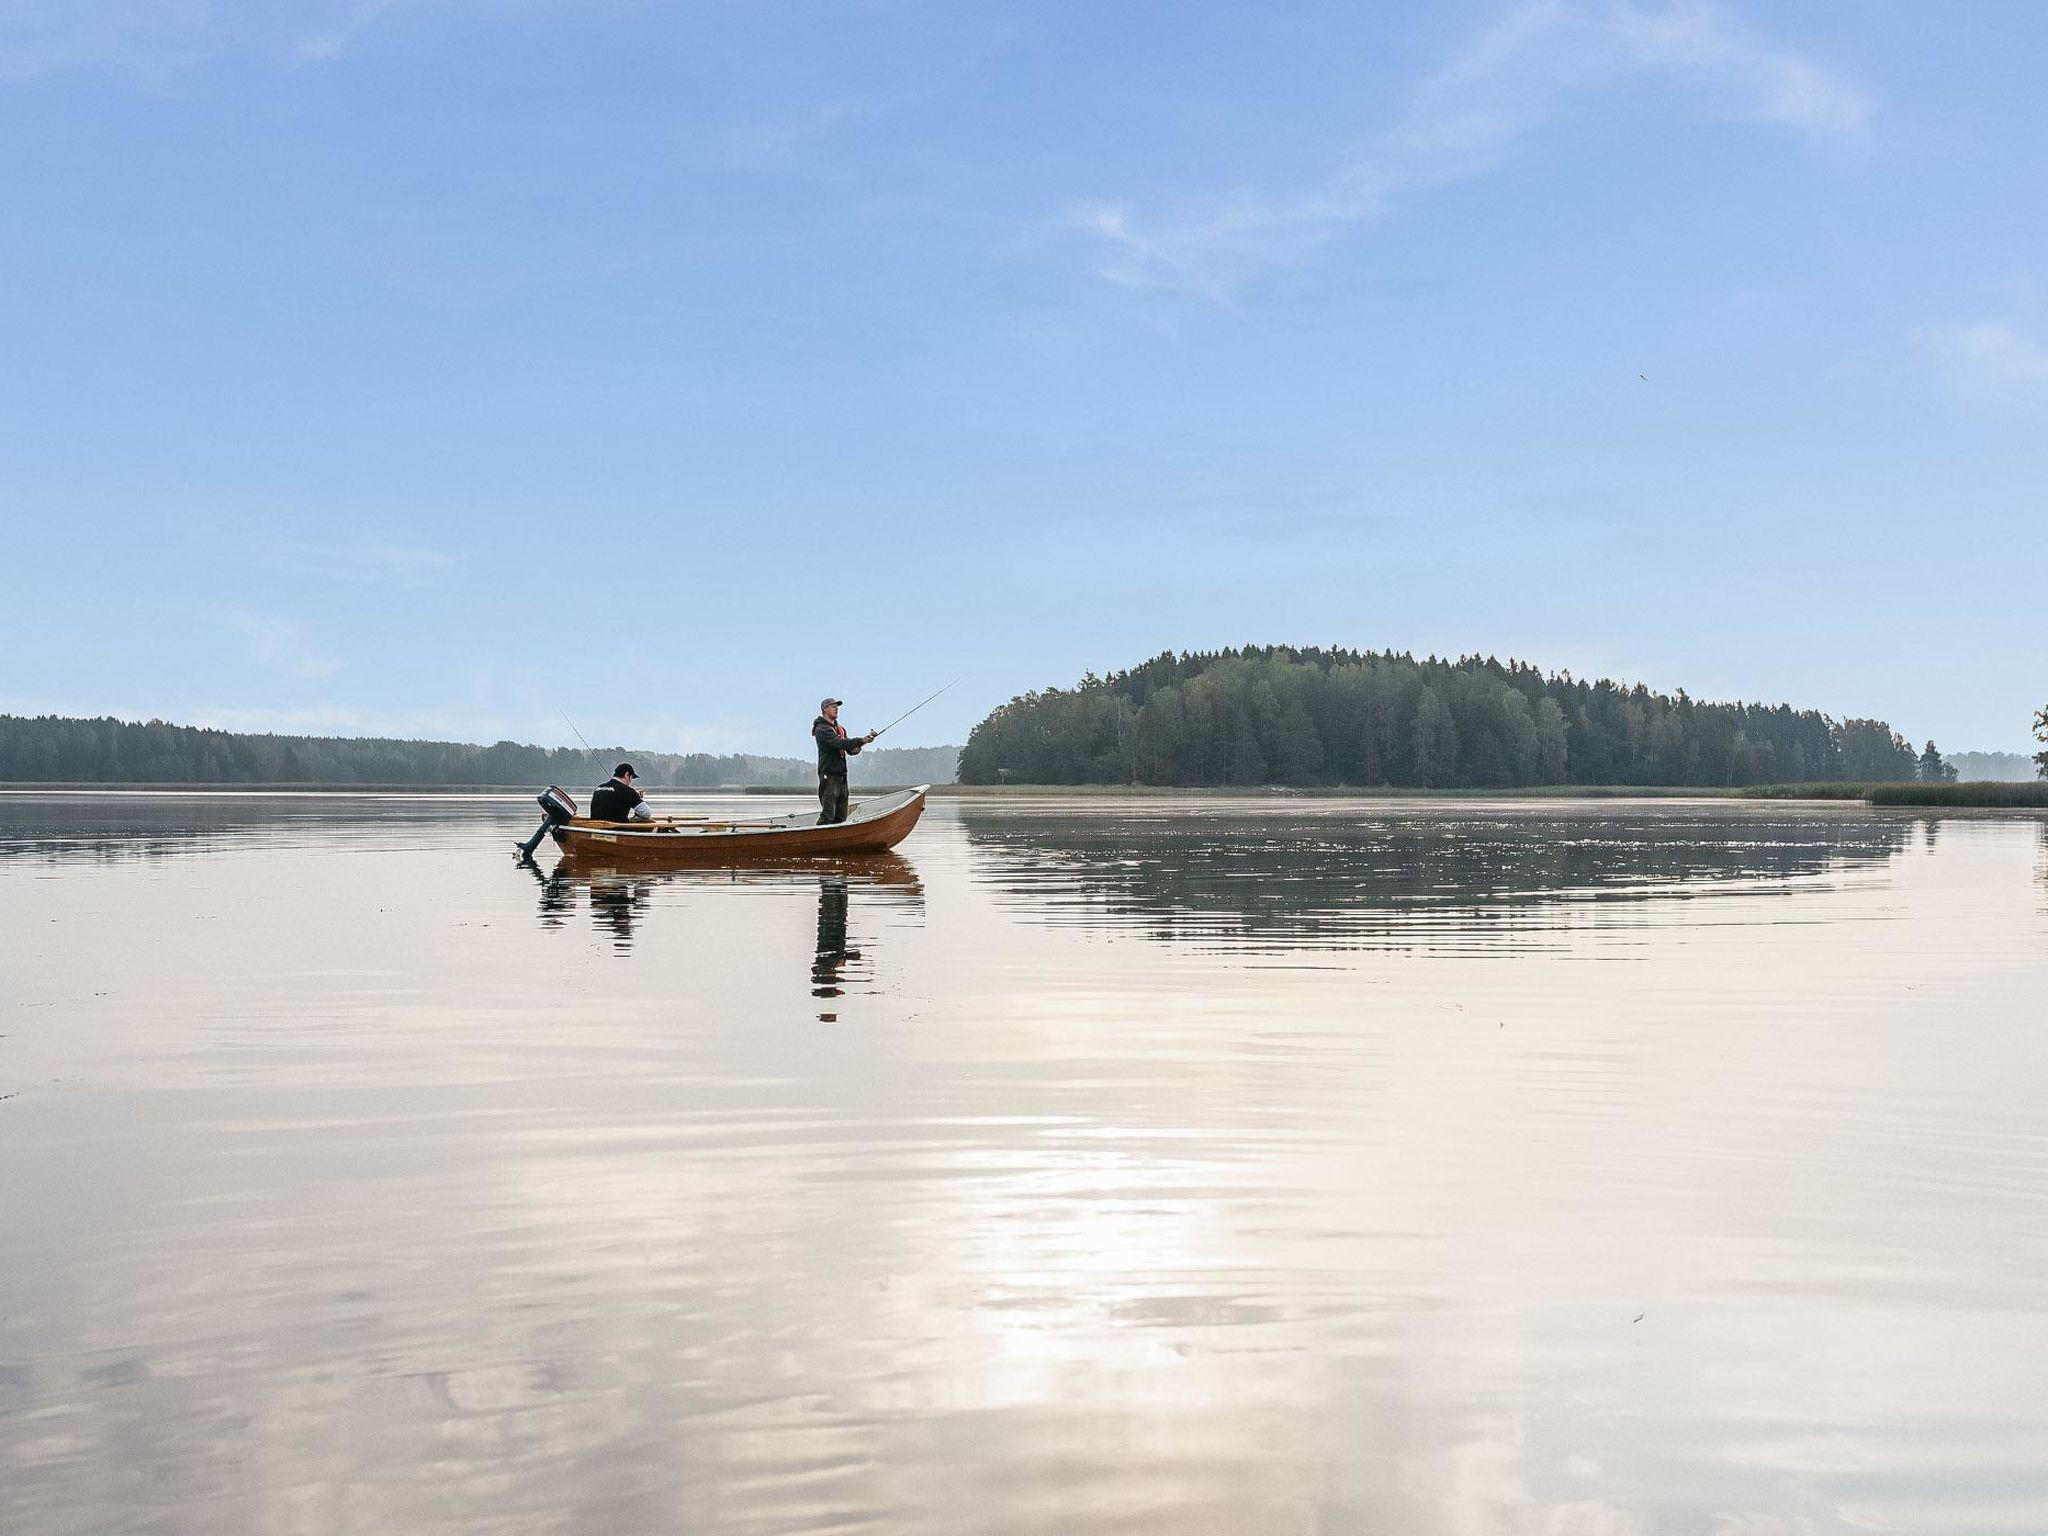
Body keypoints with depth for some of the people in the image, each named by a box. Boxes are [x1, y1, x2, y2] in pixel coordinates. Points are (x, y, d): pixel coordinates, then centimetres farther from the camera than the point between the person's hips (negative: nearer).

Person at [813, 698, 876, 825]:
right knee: (828, 815, -13)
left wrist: (856, 748, -6)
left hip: (841, 775, 9)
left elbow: (850, 749, 17)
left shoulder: (840, 728, 19)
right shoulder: (822, 729, -9)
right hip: (829, 775, -9)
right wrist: (861, 740, -26)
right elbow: (839, 743, -24)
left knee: (841, 816, 9)